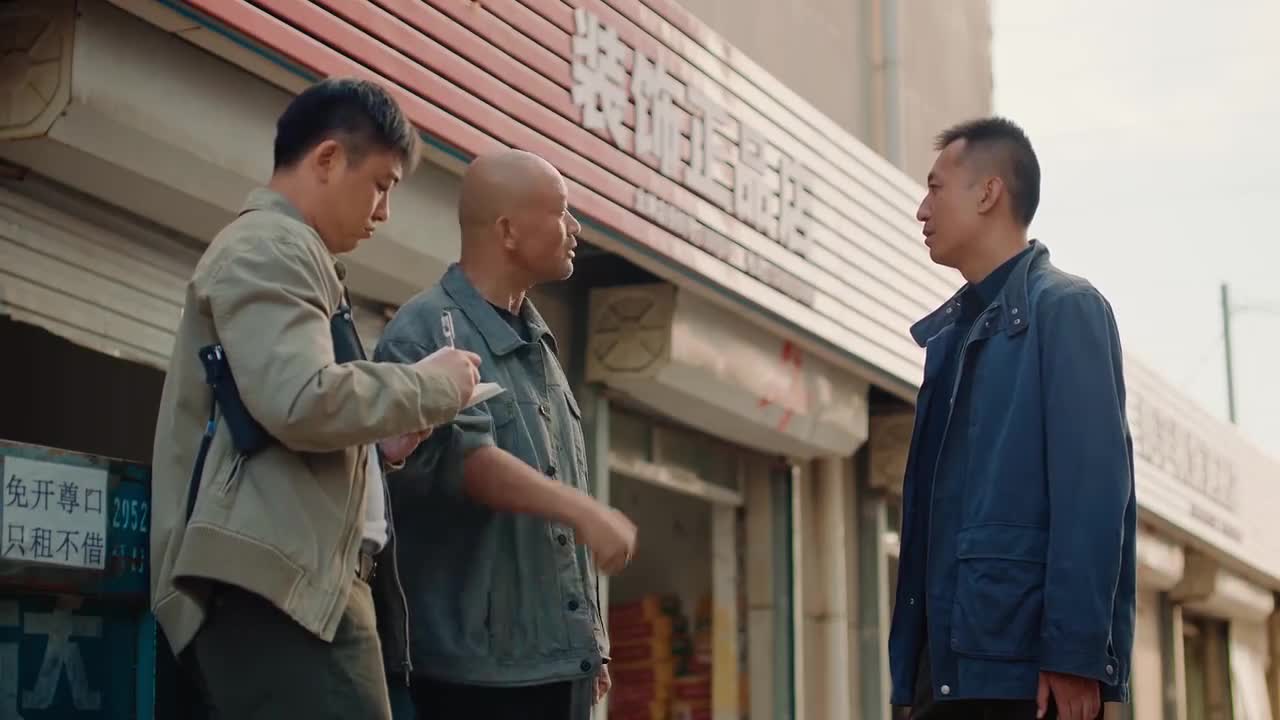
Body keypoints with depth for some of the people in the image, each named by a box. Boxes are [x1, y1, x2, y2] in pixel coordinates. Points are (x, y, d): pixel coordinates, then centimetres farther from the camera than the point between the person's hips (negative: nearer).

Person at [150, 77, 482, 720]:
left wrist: (382, 441, 21)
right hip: (278, 577, -11)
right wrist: (431, 385, -6)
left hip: (294, 576, 11)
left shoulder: (278, 250, 29)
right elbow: (303, 402, -21)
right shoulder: (269, 247, -6)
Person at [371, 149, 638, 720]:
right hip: (474, 663, -9)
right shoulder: (426, 334, -10)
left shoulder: (537, 347, 18)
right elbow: (457, 454, -27)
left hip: (558, 660, 9)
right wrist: (583, 510, -34)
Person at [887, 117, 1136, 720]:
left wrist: (1075, 653, -19)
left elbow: (1093, 489, -12)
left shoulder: (1065, 308, -3)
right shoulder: (949, 331, 20)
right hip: (948, 661, 7)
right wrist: (912, 666, 11)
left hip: (1028, 669, -7)